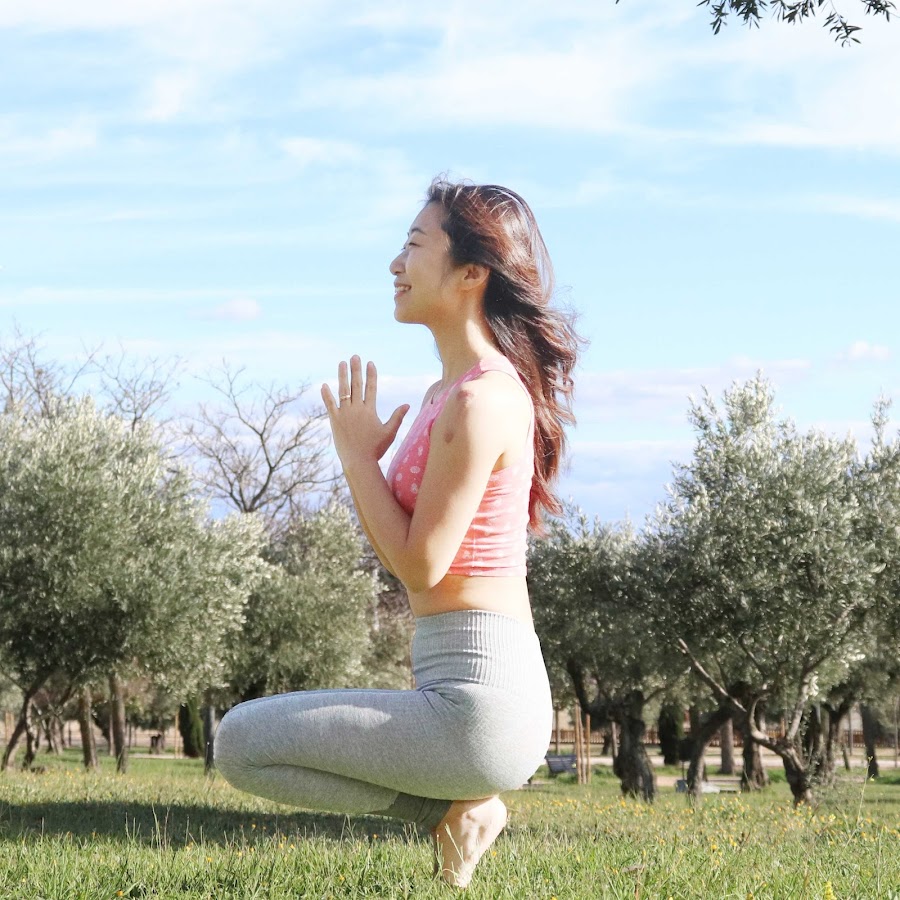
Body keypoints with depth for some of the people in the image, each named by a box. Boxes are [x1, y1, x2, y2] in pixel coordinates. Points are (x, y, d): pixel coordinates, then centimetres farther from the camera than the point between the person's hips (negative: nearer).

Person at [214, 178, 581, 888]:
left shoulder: (481, 400, -17)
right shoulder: (450, 391, 14)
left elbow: (421, 565, -17)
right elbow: (398, 553, 17)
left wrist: (360, 455, -8)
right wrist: (357, 453, 6)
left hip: (478, 700, -10)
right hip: (474, 692, 10)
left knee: (241, 743, -6)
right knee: (253, 731, 26)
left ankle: (452, 807, -1)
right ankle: (457, 802, 11)